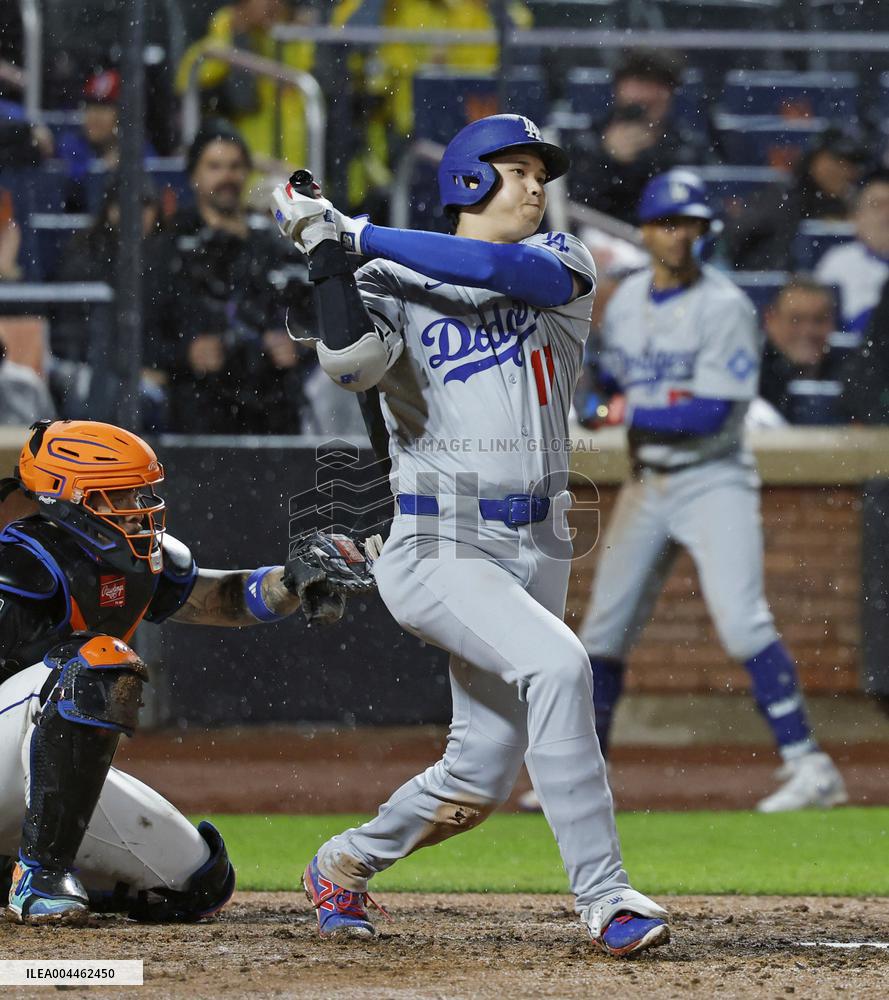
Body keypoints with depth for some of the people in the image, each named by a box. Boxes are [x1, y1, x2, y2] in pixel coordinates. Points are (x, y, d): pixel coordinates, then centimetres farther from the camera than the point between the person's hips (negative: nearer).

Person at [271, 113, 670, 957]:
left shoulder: (560, 264, 9)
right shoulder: (390, 284, 0)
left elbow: (495, 268, -13)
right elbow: (349, 361, -21)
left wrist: (353, 231, -12)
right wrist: (325, 254, -16)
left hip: (537, 551, 5)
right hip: (440, 548, -5)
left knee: (481, 778, 5)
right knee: (556, 663, -30)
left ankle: (343, 864, 32)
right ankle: (604, 897, -27)